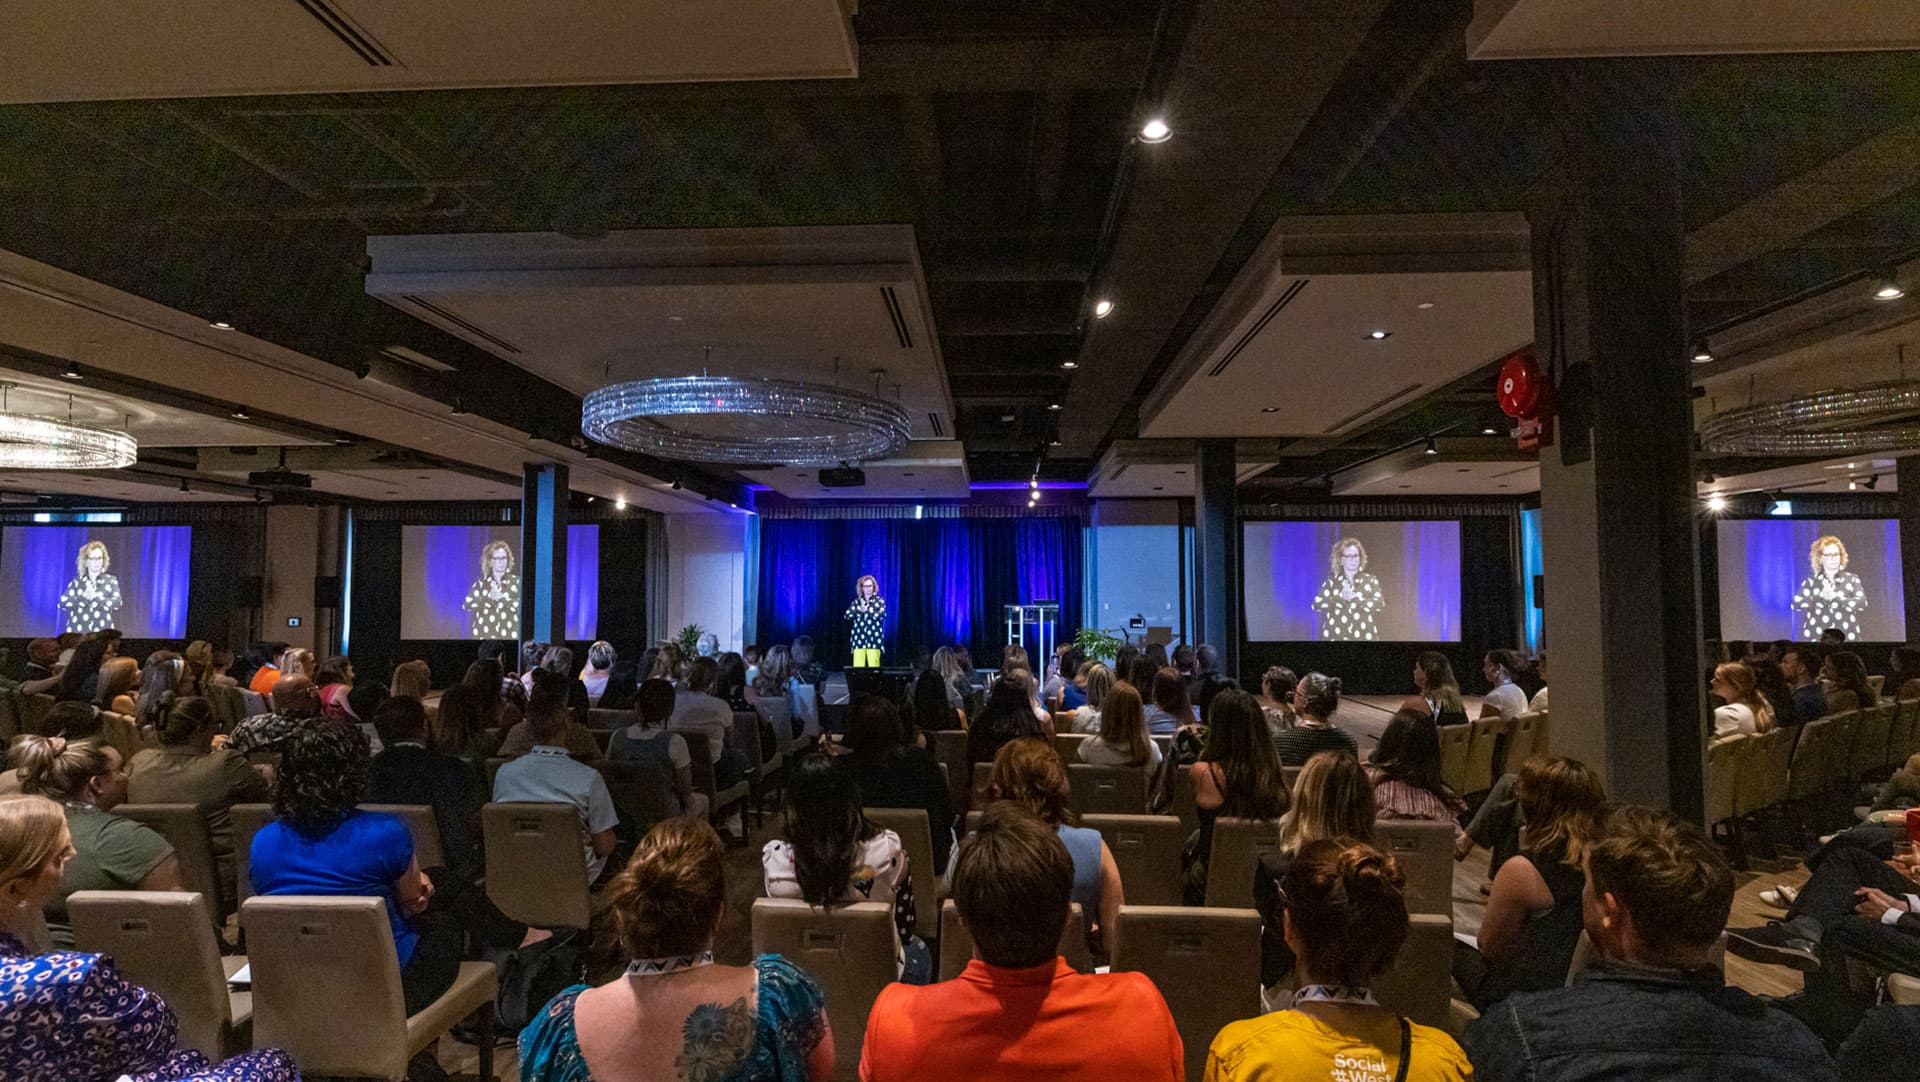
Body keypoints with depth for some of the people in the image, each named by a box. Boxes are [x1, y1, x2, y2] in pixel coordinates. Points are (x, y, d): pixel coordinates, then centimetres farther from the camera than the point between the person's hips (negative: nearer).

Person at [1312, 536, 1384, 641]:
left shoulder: (1370, 579, 9)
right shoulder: (1332, 581, 8)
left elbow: (1379, 603, -5)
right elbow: (1317, 604, -5)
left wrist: (1354, 598, -15)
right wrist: (1340, 598, -16)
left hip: (1364, 637, 1)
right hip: (1336, 637, 0)